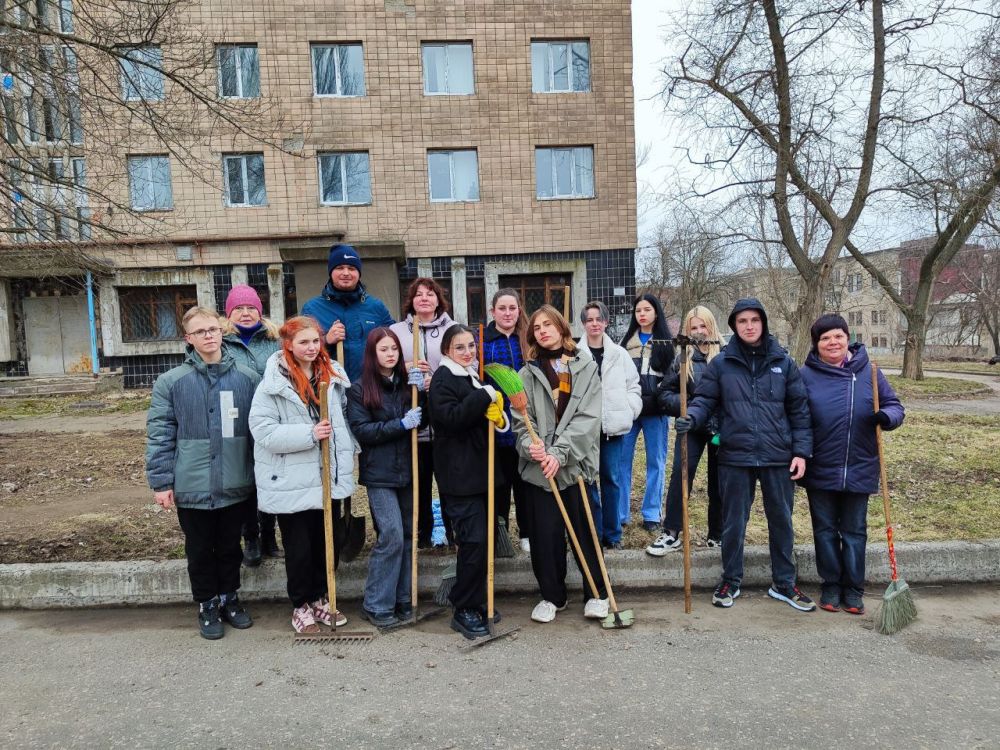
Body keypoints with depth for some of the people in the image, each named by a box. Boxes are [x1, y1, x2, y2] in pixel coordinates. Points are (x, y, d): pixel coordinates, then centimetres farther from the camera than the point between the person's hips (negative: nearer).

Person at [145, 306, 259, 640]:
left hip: (235, 485, 1)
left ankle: (230, 598, 37)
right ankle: (207, 606, 33)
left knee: (230, 548, 17)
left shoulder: (247, 377, 1)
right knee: (200, 551, 14)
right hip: (193, 487, -1)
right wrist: (161, 482, -7)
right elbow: (159, 435, -3)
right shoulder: (171, 382, -4)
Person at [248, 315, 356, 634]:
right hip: (291, 482, -5)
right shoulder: (273, 383, -11)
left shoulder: (333, 375, 6)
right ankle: (301, 606, 28)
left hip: (328, 476, 5)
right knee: (299, 548, 7)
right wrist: (309, 433, -25)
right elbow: (263, 431, -17)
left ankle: (320, 598, 36)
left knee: (329, 542, 15)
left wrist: (345, 463, 10)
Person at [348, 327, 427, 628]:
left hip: (408, 470, 5)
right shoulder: (360, 390, -2)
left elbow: (422, 422, 4)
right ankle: (377, 605, 6)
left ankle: (402, 599, 23)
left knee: (408, 535, 9)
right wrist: (401, 424, -17)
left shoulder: (407, 382, 9)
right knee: (391, 536, -10)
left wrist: (421, 392, -10)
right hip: (379, 473, -4)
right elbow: (361, 431, -10)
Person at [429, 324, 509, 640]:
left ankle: (476, 602, 26)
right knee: (474, 539, -11)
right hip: (458, 473, -9)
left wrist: (494, 406, 5)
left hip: (478, 469, 9)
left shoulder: (473, 376, 17)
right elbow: (450, 417, -23)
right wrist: (483, 396, -24)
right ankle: (463, 610, 2)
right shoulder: (443, 378, -9)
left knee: (480, 538, 13)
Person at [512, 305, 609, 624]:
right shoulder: (528, 374, 9)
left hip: (576, 463, -1)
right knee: (545, 532, 3)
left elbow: (587, 418, -6)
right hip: (538, 466, 1)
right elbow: (521, 419, 2)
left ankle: (597, 593, 24)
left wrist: (559, 453, -17)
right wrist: (530, 445, -20)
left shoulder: (586, 368, 5)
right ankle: (552, 595, 23)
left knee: (585, 529, 5)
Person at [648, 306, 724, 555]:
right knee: (680, 474, -7)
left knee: (718, 481, 10)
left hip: (721, 427, -1)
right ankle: (671, 533, 3)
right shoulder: (682, 359, 2)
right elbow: (664, 393, 4)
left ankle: (717, 535, 25)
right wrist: (686, 404, -11)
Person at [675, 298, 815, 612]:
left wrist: (801, 451, -1)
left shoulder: (783, 362, 4)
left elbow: (799, 409, 5)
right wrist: (691, 418, -20)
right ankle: (730, 581, 27)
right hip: (735, 456, -1)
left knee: (781, 520, 13)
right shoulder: (721, 363, 1)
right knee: (733, 522, 10)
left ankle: (783, 583, 30)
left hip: (778, 457, 1)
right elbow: (705, 400, 2)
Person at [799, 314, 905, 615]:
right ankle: (831, 586, 26)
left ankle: (853, 590, 25)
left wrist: (886, 417, -18)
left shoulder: (867, 370, 0)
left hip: (859, 470, 1)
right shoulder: (806, 375, -4)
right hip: (820, 470, -1)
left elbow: (894, 406, 5)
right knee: (825, 530, 11)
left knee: (855, 531, 12)